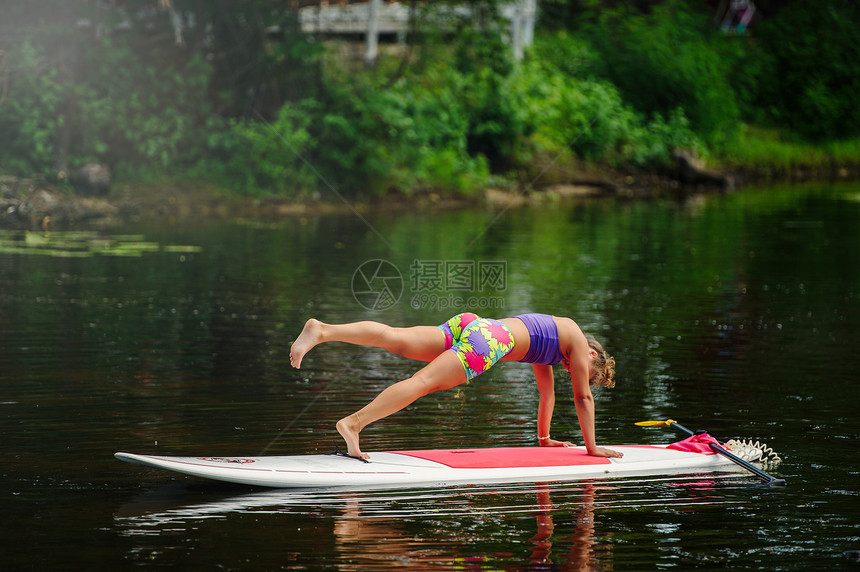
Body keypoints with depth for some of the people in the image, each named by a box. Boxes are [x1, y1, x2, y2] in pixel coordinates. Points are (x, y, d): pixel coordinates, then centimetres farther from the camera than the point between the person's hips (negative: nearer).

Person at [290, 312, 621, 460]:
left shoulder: (547, 348, 40)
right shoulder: (577, 341, 17)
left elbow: (547, 392, 48)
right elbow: (583, 397, 17)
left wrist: (544, 438, 53)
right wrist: (591, 447, 23)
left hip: (469, 325, 7)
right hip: (489, 339, -7)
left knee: (394, 339, -10)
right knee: (423, 381, -22)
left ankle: (321, 330, -29)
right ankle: (354, 423, -39)